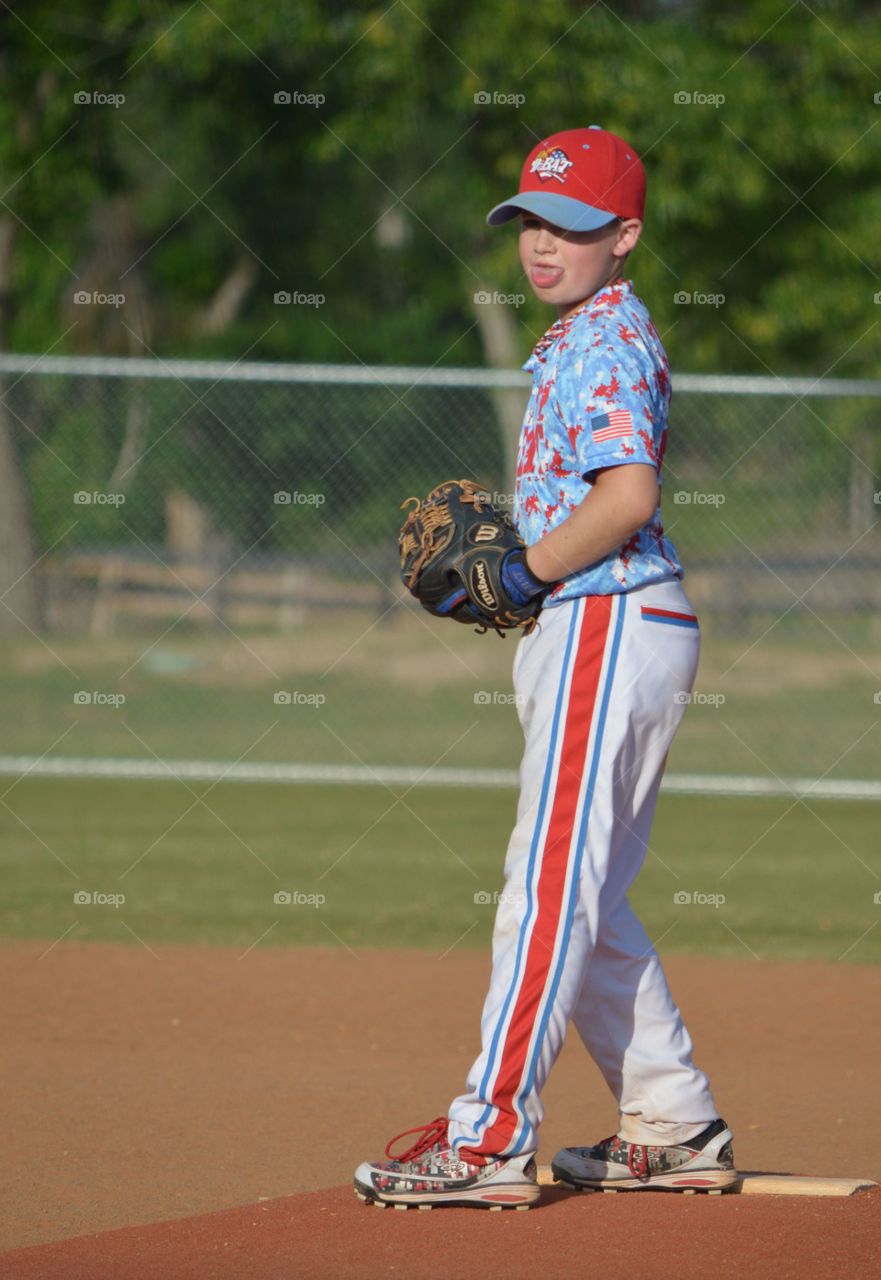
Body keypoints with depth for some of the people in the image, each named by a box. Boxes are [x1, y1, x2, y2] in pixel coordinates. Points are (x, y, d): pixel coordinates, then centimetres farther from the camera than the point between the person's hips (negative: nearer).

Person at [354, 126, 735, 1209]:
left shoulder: (603, 345, -13)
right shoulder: (583, 340, 19)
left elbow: (629, 496, -26)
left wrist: (530, 571, -16)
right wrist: (517, 573, 11)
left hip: (609, 625, -11)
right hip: (592, 631, 11)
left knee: (549, 887, -11)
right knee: (585, 898, 14)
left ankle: (488, 1140, -12)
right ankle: (674, 1129, 19)